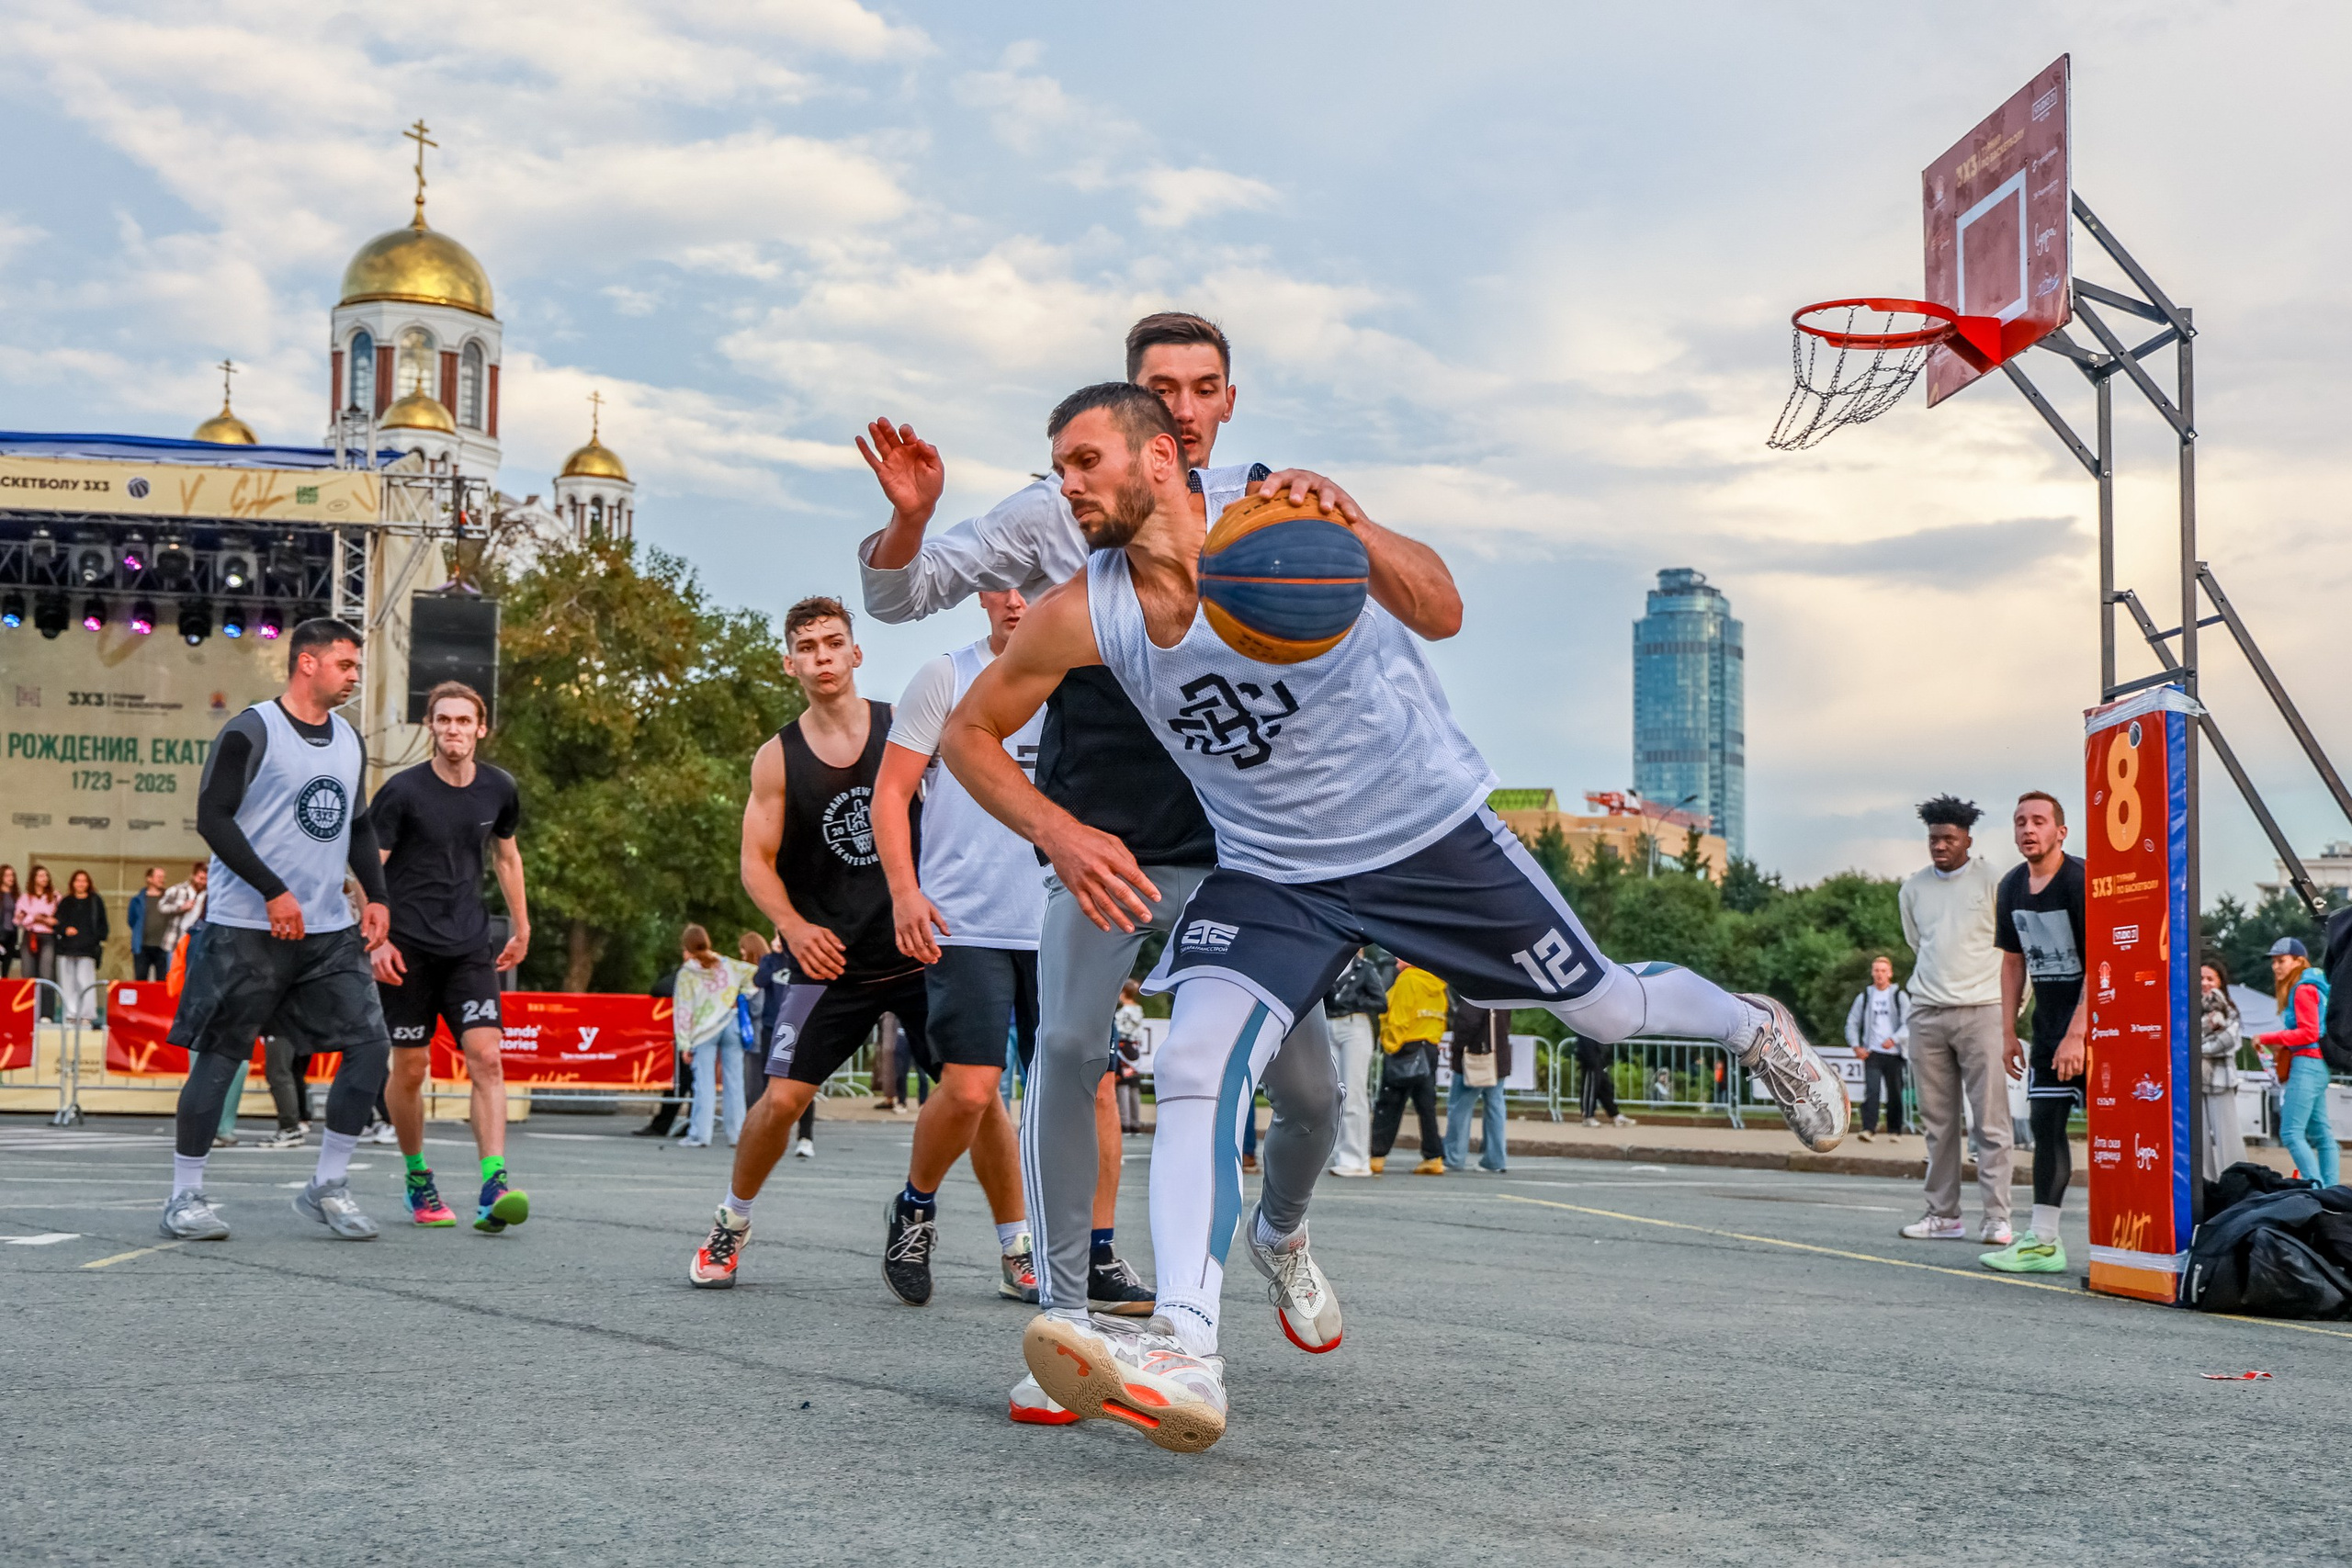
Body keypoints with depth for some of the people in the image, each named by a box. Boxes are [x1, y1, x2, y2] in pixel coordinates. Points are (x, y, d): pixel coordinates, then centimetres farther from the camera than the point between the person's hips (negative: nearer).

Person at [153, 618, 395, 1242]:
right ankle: (184, 1196, 12)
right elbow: (212, 818, -13)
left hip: (330, 929, 7)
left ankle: (327, 1186, 9)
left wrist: (376, 896, 10)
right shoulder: (250, 732, -8)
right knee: (219, 1056, -1)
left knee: (371, 1044, -3)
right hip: (247, 928, -6)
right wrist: (274, 892, -19)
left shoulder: (349, 742, 14)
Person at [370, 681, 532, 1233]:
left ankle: (493, 1188, -18)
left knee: (486, 1057, -13)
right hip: (408, 948, -2)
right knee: (409, 1069, 3)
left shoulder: (499, 789, 4)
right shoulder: (403, 790, -7)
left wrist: (520, 928, 23)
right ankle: (418, 1181, 23)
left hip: (470, 945, 3)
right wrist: (375, 940, -11)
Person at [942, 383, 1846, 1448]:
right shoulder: (1080, 617, -11)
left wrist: (1362, 540, -51)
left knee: (1604, 1008, 13)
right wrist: (1058, 835, -16)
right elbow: (970, 733, 0)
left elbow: (1441, 616, -31)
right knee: (1193, 1070, -22)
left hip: (1431, 831, -2)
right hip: (1274, 870, 2)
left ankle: (1753, 1029, 46)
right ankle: (1184, 1355, -23)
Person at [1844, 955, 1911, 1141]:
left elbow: (1908, 1024, -2)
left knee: (1895, 1094, 5)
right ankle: (1868, 1129, -20)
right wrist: (1856, 1046, 0)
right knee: (1871, 1091, -14)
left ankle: (1895, 1130, 17)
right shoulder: (1864, 996, 11)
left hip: (1893, 1053, 0)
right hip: (1872, 1053, 0)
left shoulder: (1900, 996, 6)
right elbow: (1852, 1023, 14)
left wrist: (1894, 1039, -18)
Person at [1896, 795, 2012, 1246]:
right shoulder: (1913, 888, 11)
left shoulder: (1993, 882, -2)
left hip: (1981, 1011, -4)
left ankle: (1997, 1218, -8)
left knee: (1990, 1120, -7)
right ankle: (1943, 1214, 10)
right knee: (1938, 1121, 6)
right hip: (1927, 1014, 4)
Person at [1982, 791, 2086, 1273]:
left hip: (2093, 1018, -7)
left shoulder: (2082, 881, -16)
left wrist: (2076, 1034, -23)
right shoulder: (2012, 887, 7)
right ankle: (2042, 1242, 9)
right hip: (2049, 1019, 7)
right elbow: (2013, 961, 16)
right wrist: (2008, 1031, 12)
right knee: (2045, 1122, 6)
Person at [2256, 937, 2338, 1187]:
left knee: (2291, 1133, -14)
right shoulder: (2312, 987, 19)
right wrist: (2279, 1046, 7)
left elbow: (2308, 1033, -17)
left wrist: (2267, 1038, -12)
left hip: (2307, 1063, -11)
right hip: (2317, 1065, 11)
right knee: (2319, 1134, 10)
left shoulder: (2304, 989, -10)